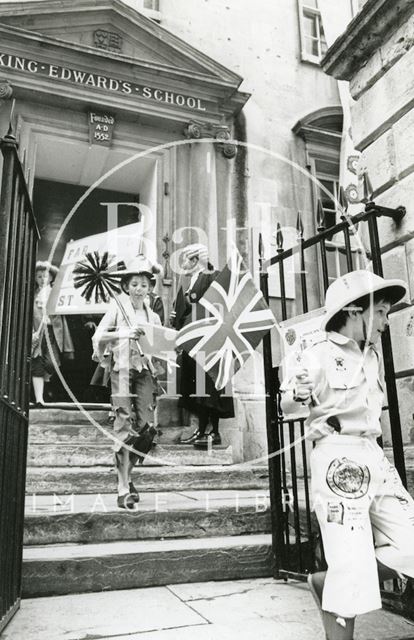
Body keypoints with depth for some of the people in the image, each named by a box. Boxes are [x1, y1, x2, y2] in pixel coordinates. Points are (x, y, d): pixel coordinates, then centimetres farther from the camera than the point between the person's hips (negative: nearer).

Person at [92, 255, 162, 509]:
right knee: (125, 427, -8)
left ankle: (128, 473, 22)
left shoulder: (153, 317, 17)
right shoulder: (117, 308, 5)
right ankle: (123, 488, -2)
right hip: (122, 369, -4)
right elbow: (98, 337, -4)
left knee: (147, 427, -3)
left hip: (144, 371, 4)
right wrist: (123, 333, -17)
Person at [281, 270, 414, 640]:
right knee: (351, 563, -6)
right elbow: (285, 408, -4)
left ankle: (326, 583, 22)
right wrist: (298, 395, -24)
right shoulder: (319, 357, -10)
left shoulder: (374, 357, 13)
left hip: (374, 456, 8)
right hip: (338, 459, -8)